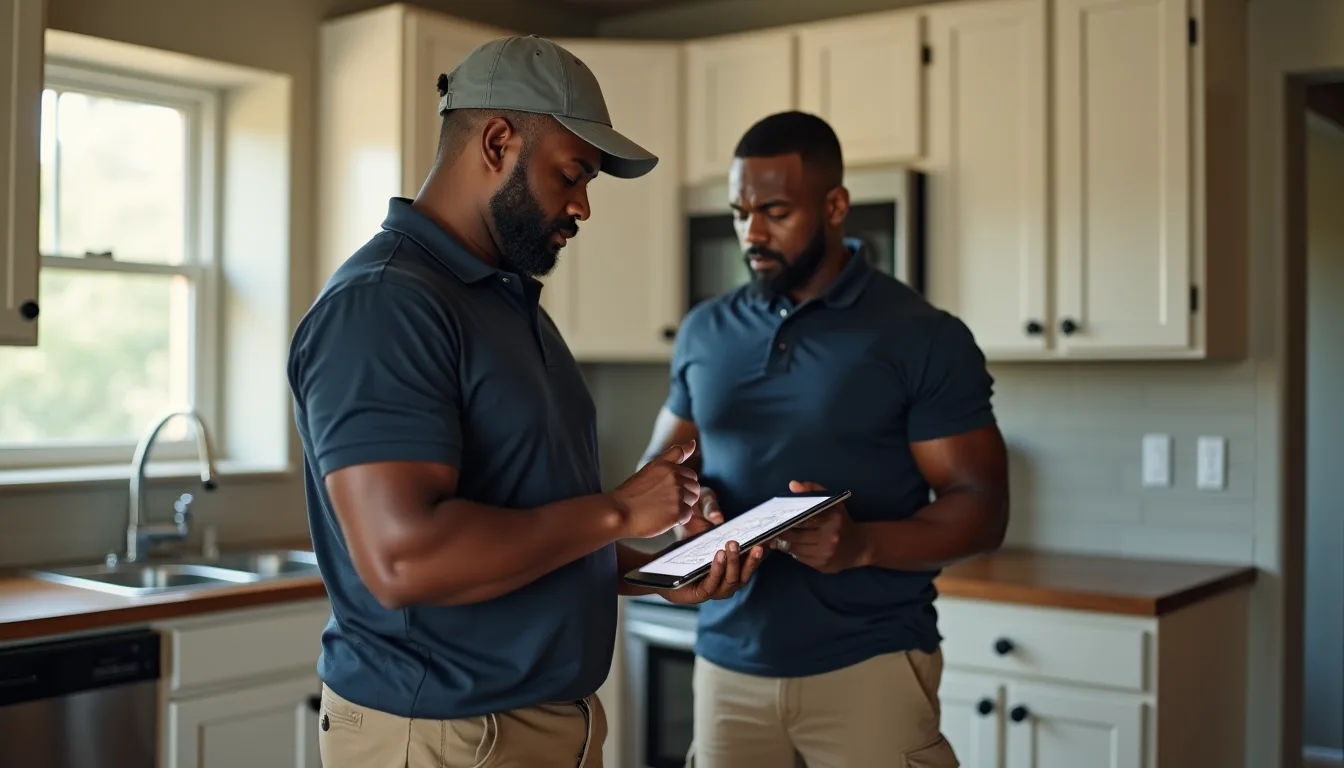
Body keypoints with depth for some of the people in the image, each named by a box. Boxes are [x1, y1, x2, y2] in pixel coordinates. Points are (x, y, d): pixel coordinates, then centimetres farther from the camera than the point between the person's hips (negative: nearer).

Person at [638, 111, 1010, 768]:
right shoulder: (705, 331, 8)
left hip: (869, 664, -3)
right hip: (728, 659, 4)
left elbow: (981, 507, -7)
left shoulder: (925, 337, -6)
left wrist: (862, 543, -24)